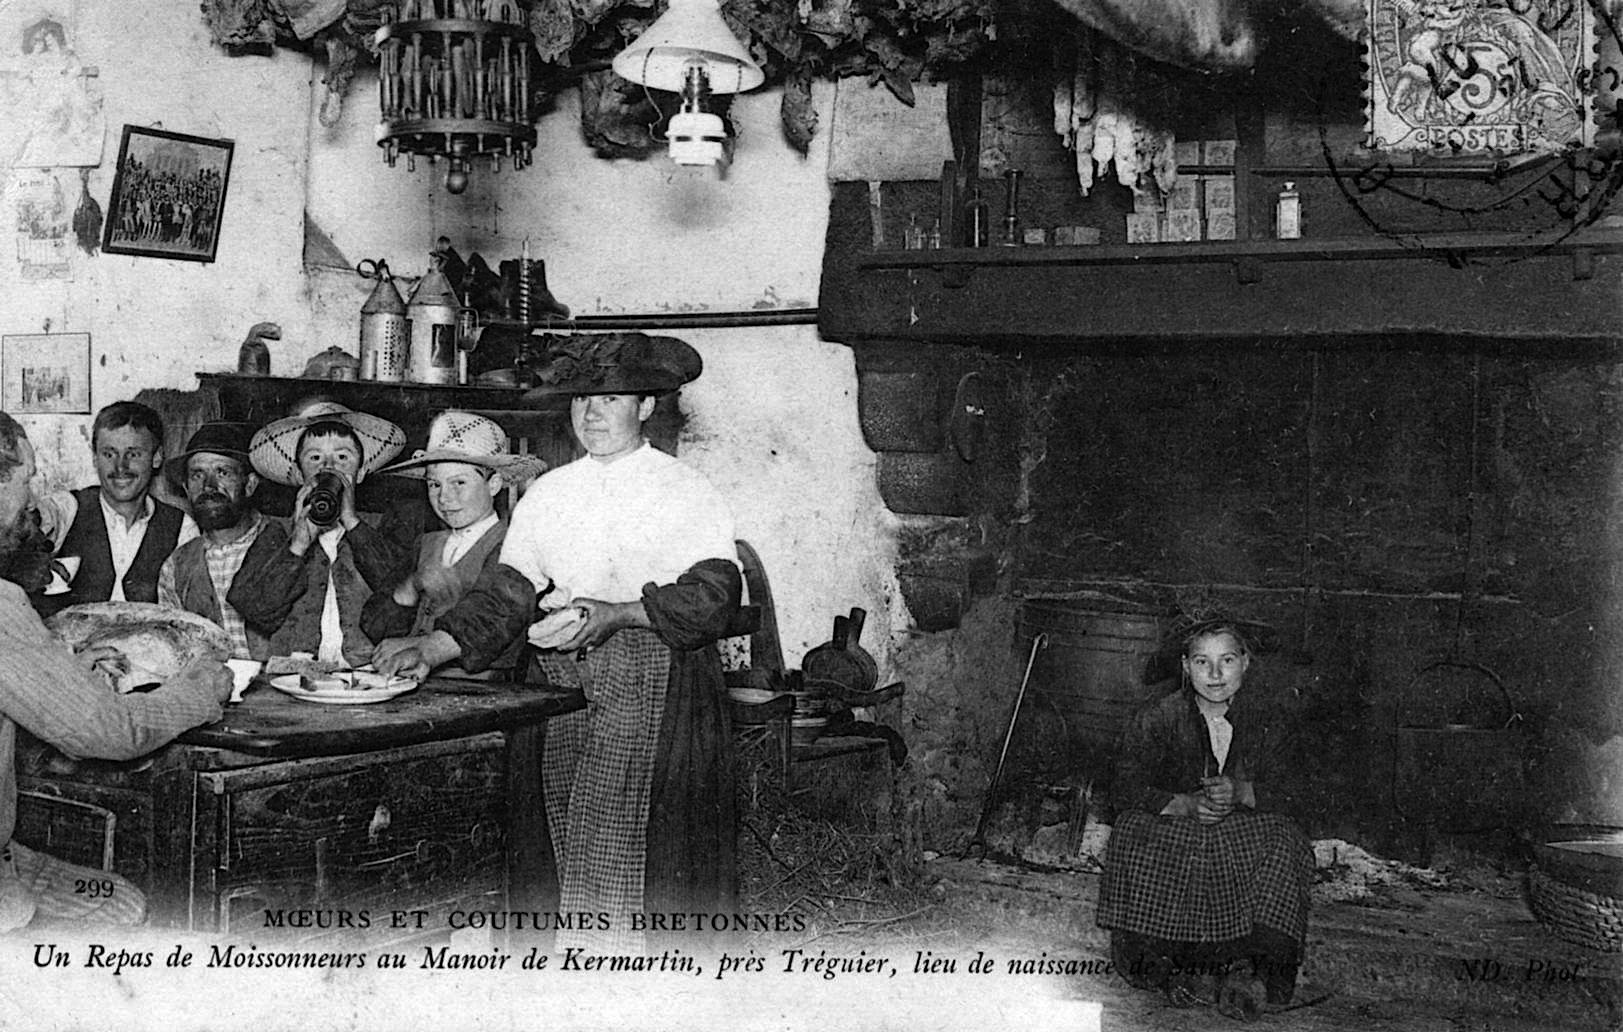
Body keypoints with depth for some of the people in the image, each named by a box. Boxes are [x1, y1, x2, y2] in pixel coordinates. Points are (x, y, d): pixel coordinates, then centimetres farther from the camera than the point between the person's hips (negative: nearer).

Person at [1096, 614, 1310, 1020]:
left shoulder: (1260, 723, 7)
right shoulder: (1156, 720, -2)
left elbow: (1275, 792, 2)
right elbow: (1126, 793, -7)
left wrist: (1238, 793, -20)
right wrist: (1187, 804, -22)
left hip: (1238, 840, 2)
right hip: (1167, 833, -2)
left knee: (1285, 840, -26)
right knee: (1134, 830, -33)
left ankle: (1253, 964, -32)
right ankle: (1164, 962, -31)